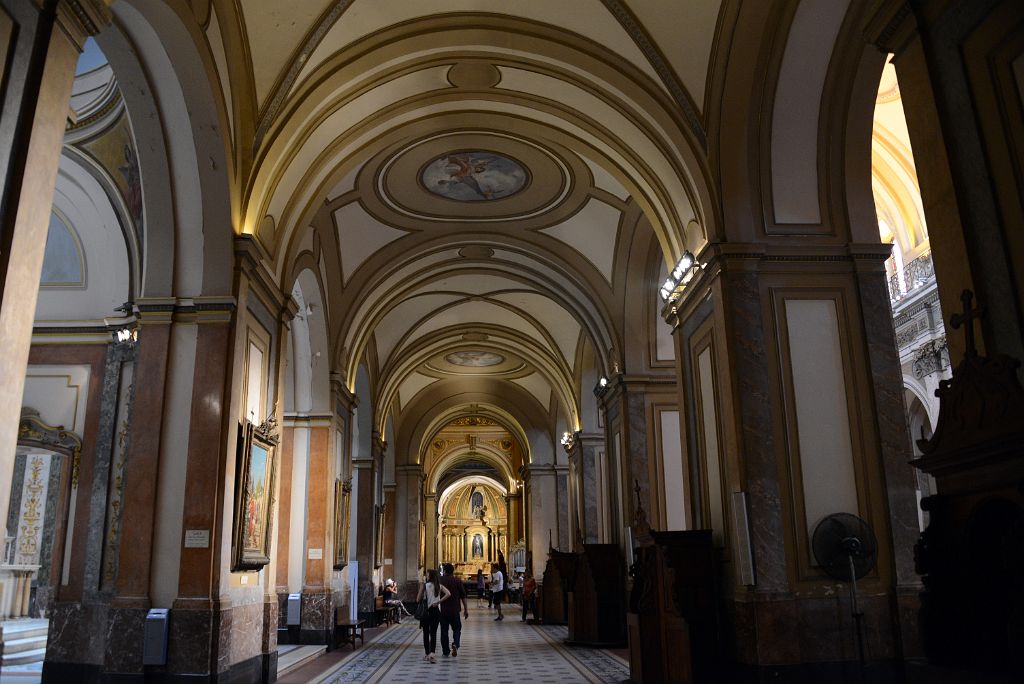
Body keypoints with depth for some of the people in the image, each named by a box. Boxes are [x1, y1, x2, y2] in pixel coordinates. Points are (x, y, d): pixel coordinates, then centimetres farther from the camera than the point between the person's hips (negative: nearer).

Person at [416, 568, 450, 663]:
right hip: (436, 611, 2)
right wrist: (438, 602, -8)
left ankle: (427, 654, 21)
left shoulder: (424, 585, -7)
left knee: (426, 633, 13)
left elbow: (418, 600, -7)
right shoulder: (439, 586, 2)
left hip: (425, 611, -1)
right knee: (433, 633, 4)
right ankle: (432, 653, -14)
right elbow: (448, 594, -13)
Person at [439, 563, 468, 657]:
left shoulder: (439, 580, -1)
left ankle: (445, 651, 11)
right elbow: (463, 596, -1)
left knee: (444, 630, 10)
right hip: (454, 610, -1)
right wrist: (466, 609, 6)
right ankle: (455, 644, -13)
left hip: (442, 610, 1)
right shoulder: (457, 581, -2)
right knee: (457, 629, 12)